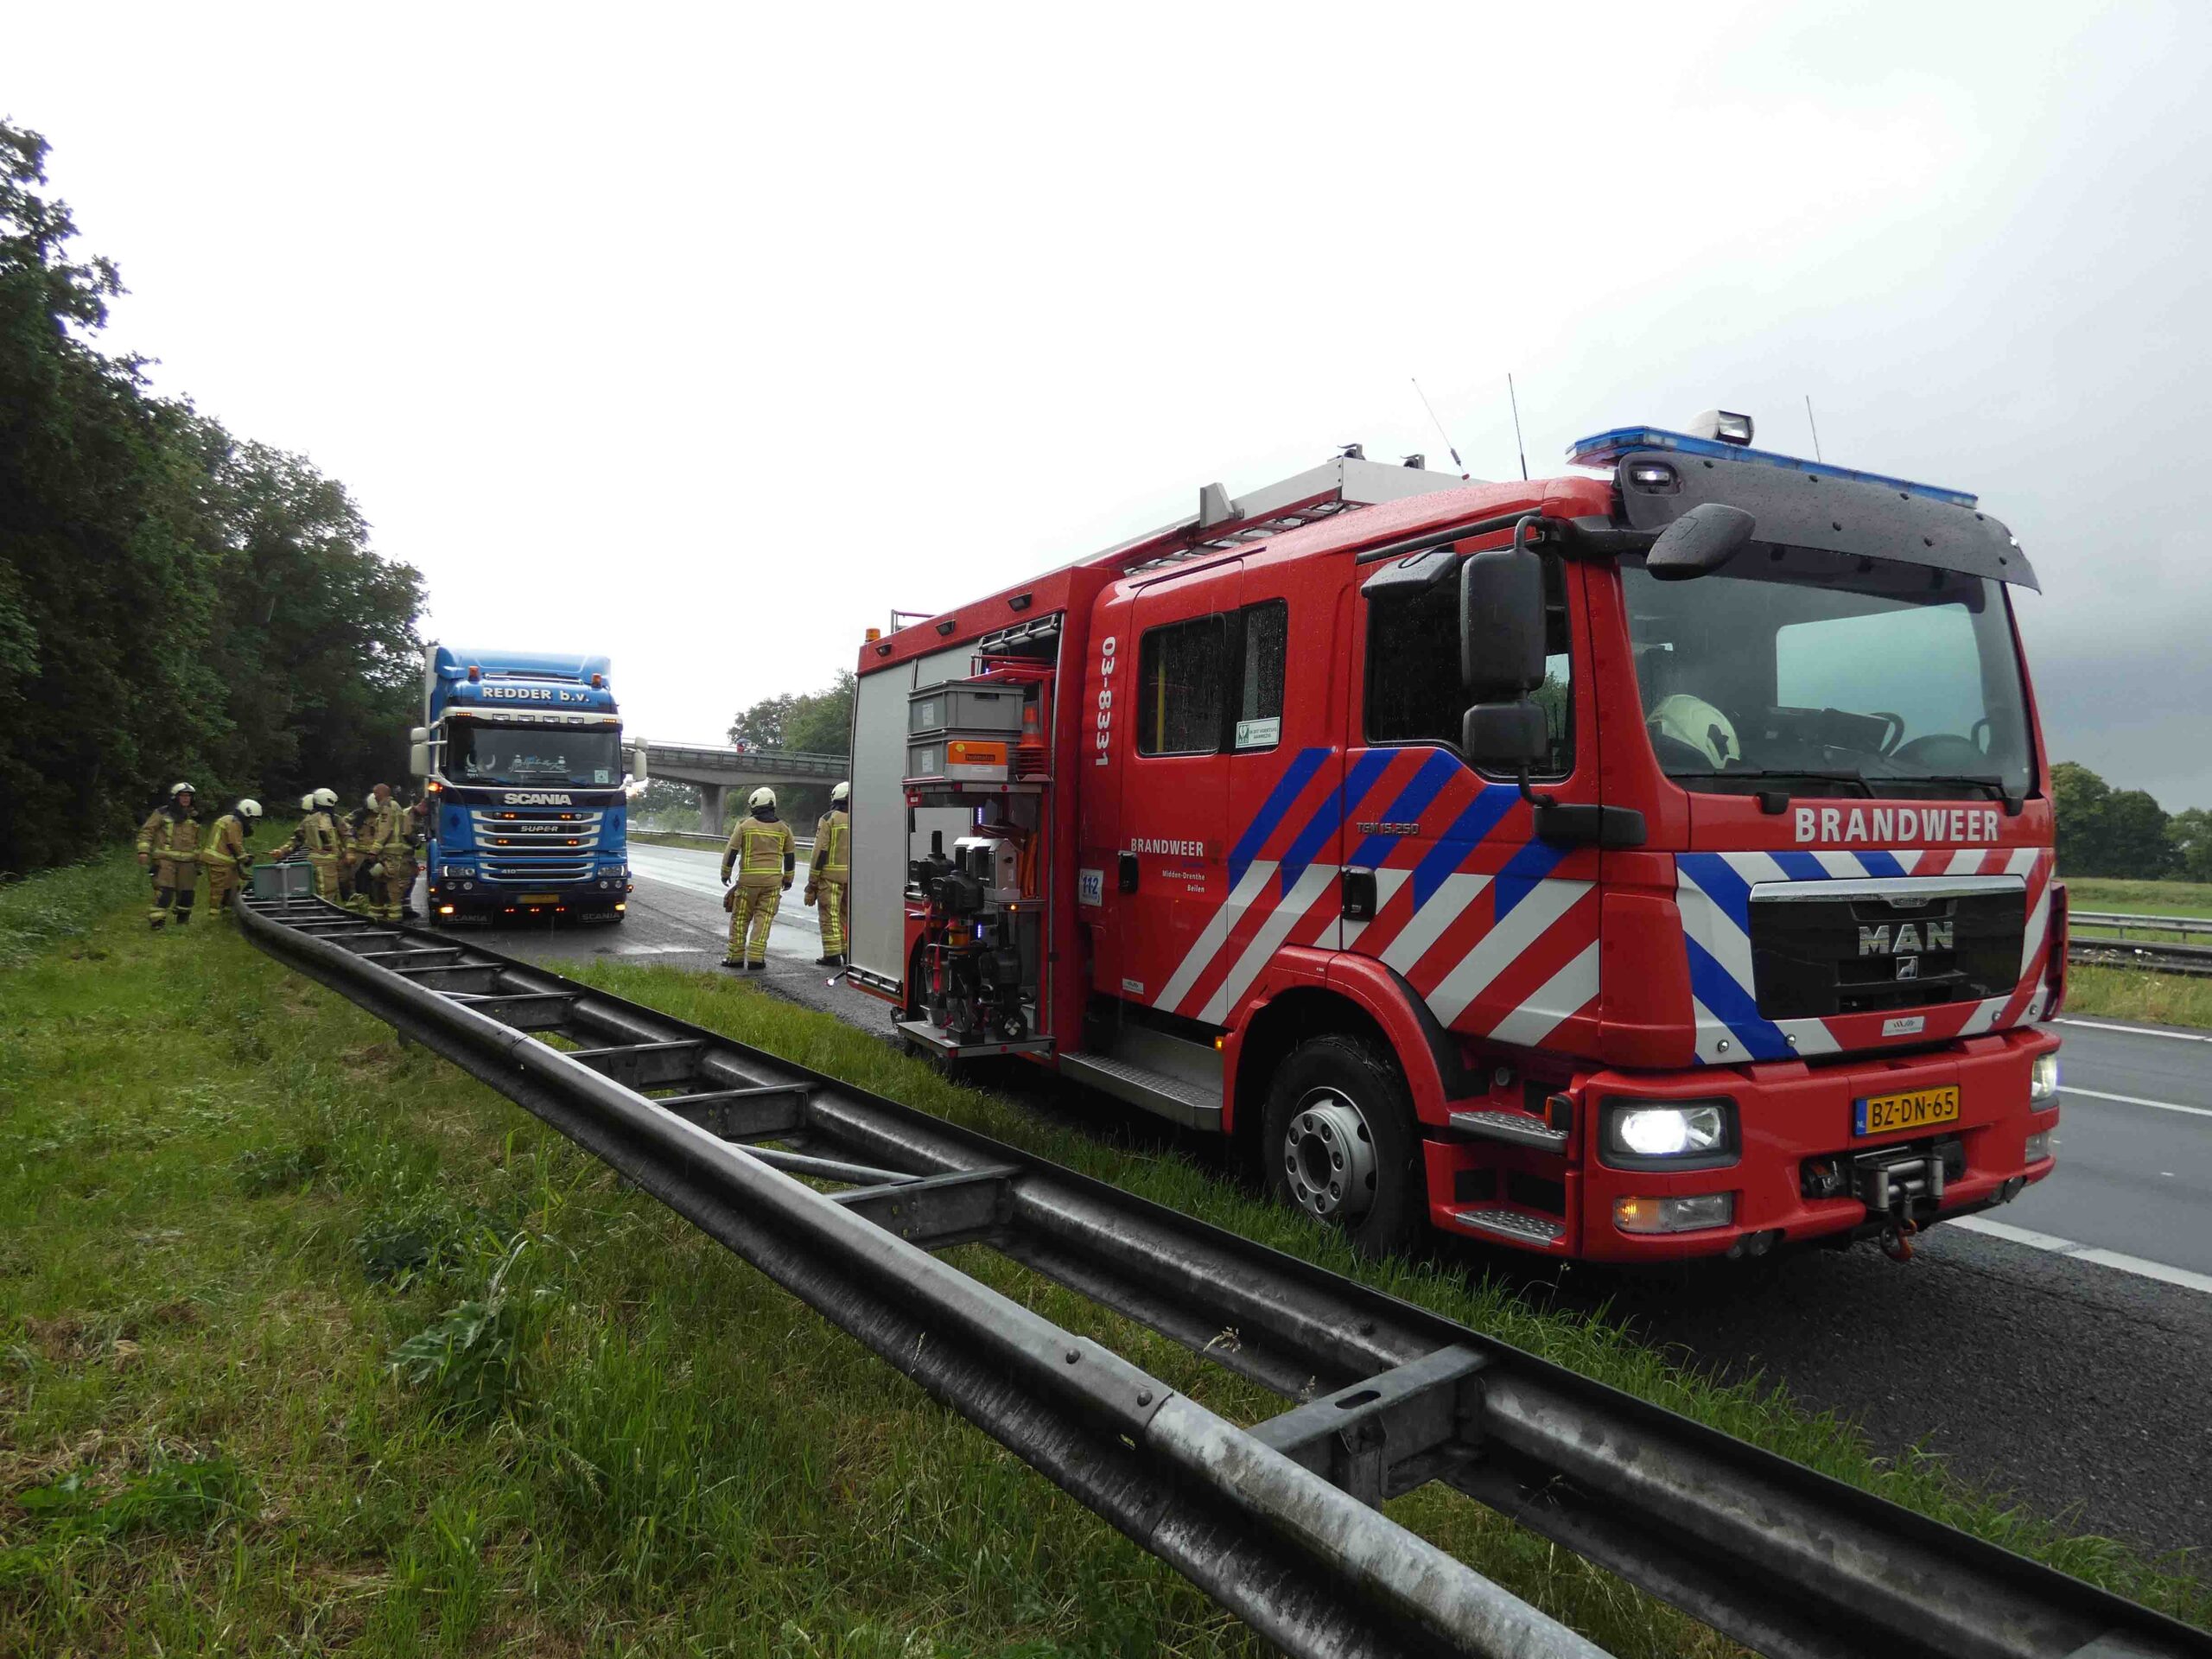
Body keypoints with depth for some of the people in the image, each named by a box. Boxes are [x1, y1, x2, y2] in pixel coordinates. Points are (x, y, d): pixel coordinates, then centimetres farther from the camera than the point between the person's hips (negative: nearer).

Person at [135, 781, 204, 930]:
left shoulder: (193, 818, 16)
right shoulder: (162, 813, 0)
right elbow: (146, 831, -3)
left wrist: (198, 861, 24)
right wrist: (143, 851, -14)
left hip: (187, 862, 5)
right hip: (166, 860, -5)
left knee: (187, 892, 9)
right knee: (164, 891, -14)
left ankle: (183, 920, 27)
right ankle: (157, 923, -12)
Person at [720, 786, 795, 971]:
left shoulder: (745, 825, -1)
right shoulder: (783, 828, 6)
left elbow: (731, 851, -1)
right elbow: (790, 855, 12)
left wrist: (725, 873, 11)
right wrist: (788, 879, 22)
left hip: (748, 879, -1)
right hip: (773, 881, 2)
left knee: (740, 919, 10)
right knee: (763, 920, 2)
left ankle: (736, 957, 14)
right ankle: (755, 959, -3)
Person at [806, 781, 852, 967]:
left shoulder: (828, 819, -6)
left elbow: (821, 851, -10)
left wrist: (812, 880, -4)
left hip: (831, 875, -5)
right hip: (854, 876, 5)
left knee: (830, 916, -1)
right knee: (848, 915, 13)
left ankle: (832, 955, -3)